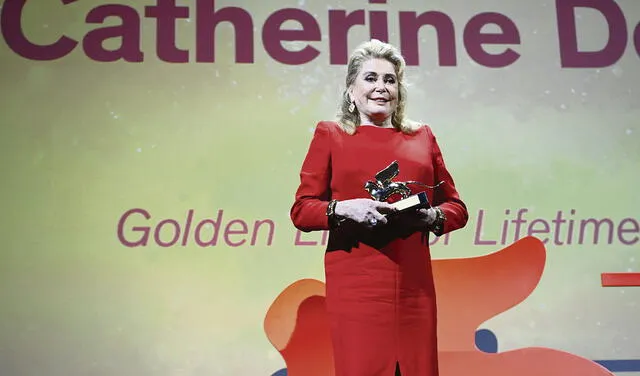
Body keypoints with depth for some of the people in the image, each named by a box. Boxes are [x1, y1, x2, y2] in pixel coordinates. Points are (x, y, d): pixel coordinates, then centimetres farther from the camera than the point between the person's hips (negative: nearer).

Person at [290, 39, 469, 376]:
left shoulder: (422, 137, 15)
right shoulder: (330, 135, 8)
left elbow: (456, 207, 16)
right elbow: (301, 210, 2)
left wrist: (431, 216, -6)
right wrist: (344, 209, -16)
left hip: (414, 283, 3)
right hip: (355, 282, -3)